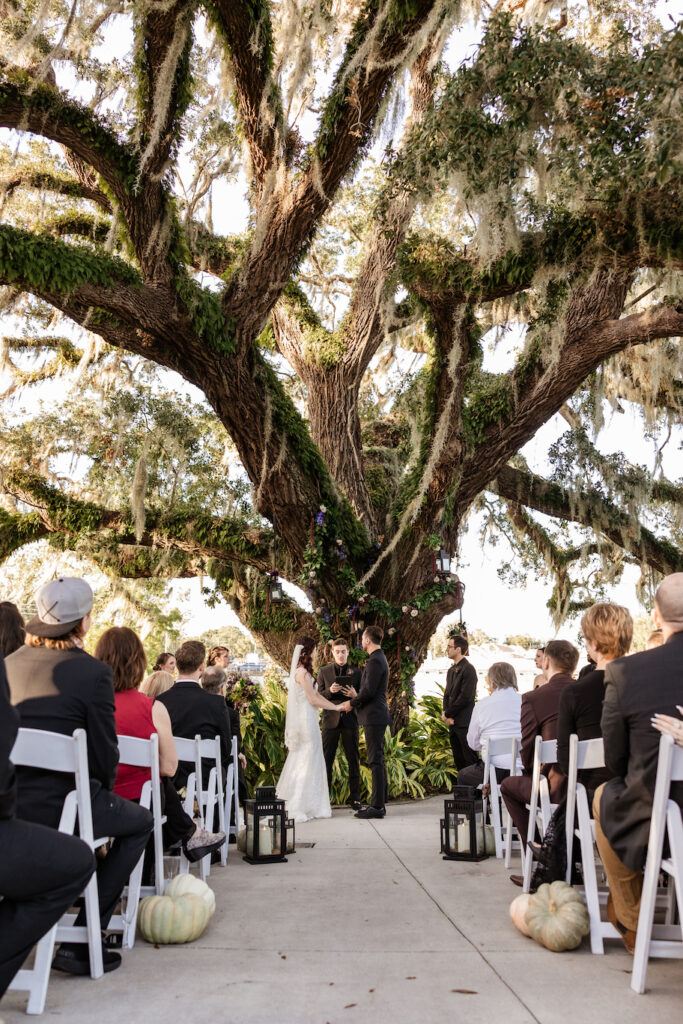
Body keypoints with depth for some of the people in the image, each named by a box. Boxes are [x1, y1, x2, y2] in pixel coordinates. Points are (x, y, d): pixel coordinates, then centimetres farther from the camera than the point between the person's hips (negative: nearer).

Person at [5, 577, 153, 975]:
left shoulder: (11, 664, 5)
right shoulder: (92, 672, -14)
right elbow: (104, 753, -11)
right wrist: (104, 789, 12)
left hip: (12, 806, 7)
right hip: (61, 805, -7)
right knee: (141, 822, 19)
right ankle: (81, 943, 10)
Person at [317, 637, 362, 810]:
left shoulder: (355, 672, 9)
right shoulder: (324, 671, 8)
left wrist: (354, 695, -13)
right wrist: (330, 691, -15)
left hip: (350, 720, 0)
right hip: (330, 720, 0)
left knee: (353, 759, 2)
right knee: (327, 759, -1)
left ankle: (355, 797, 9)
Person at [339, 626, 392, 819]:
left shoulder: (375, 661, -15)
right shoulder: (379, 659, 17)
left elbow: (369, 690, -20)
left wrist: (351, 703, -8)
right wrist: (357, 696, 23)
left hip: (374, 716, -11)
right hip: (375, 716, 11)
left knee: (376, 761, -8)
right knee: (378, 760, 12)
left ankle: (377, 806, -6)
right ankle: (379, 803, 17)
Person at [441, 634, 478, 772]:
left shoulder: (468, 669, -12)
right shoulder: (451, 670, 16)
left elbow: (465, 697, -17)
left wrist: (448, 714, -11)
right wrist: (445, 713, -1)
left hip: (465, 723, -9)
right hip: (453, 722, 9)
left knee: (470, 760, -4)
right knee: (458, 760, 12)